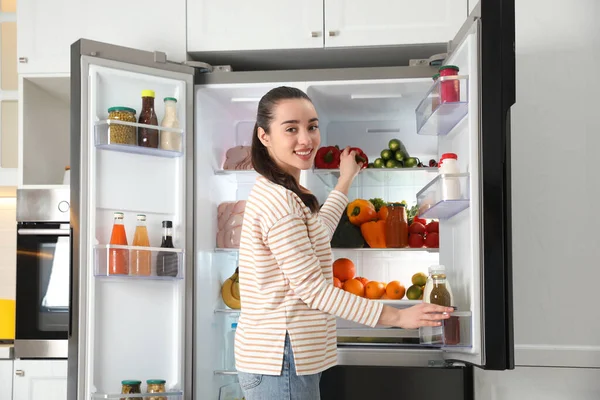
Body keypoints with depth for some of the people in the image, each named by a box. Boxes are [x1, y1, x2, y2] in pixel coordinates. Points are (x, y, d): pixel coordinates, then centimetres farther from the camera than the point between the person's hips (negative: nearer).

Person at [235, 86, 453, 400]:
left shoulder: (272, 192, 13)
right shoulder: (279, 200, -19)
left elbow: (315, 235, 31)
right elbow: (311, 288, -20)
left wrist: (345, 181, 38)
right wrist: (396, 316, -17)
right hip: (281, 361, -10)